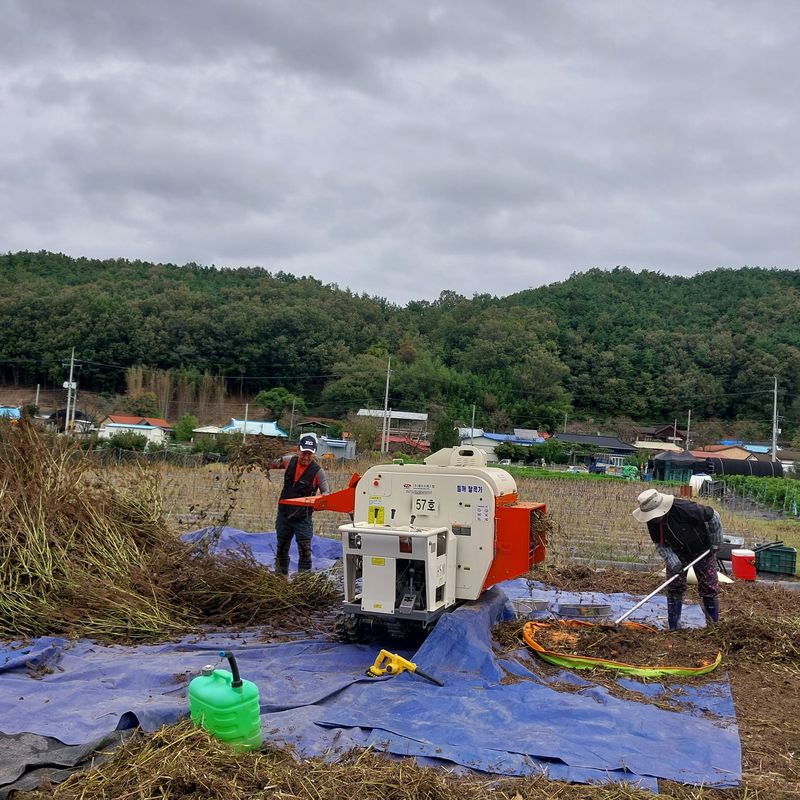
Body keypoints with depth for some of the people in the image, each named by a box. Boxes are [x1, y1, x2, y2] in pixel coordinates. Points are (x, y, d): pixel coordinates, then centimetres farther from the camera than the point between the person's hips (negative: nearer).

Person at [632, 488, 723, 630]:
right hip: (677, 554, 4)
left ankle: (714, 622, 18)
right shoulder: (652, 522, -21)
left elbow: (713, 517, -24)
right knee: (674, 588, -1)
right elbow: (660, 544, -8)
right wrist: (672, 561, -24)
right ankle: (673, 628, 7)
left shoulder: (684, 508, -37)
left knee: (709, 587, 3)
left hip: (702, 550, -4)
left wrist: (715, 543, -15)